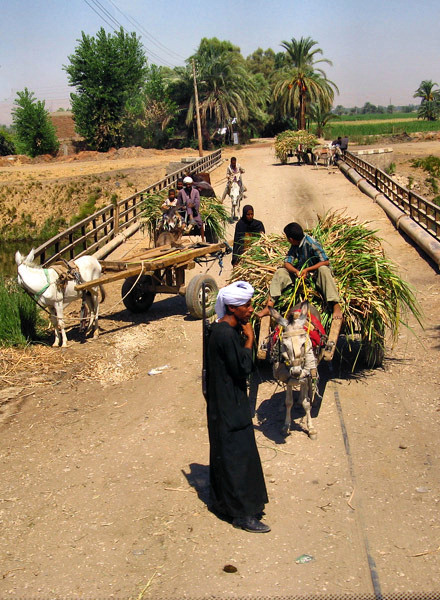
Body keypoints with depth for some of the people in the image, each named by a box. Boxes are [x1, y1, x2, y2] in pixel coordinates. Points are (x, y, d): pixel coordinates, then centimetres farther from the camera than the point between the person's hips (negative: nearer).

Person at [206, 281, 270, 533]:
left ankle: (223, 500, 36)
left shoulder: (229, 329, 6)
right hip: (228, 406, -10)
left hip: (230, 401, 10)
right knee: (237, 456, -2)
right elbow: (243, 367, -23)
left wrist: (245, 336, 4)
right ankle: (242, 513, 8)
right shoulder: (225, 334, -25)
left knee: (226, 453, 21)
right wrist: (249, 338, -17)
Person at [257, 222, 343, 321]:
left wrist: (307, 269, -30)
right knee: (280, 272, -11)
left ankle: (336, 307, -41)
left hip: (315, 272, -6)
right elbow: (287, 263, -6)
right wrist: (296, 271, -28)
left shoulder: (312, 244, -21)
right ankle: (269, 307, -17)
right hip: (300, 272, 6)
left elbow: (326, 262, -25)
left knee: (323, 270, -39)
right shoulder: (294, 246, -2)